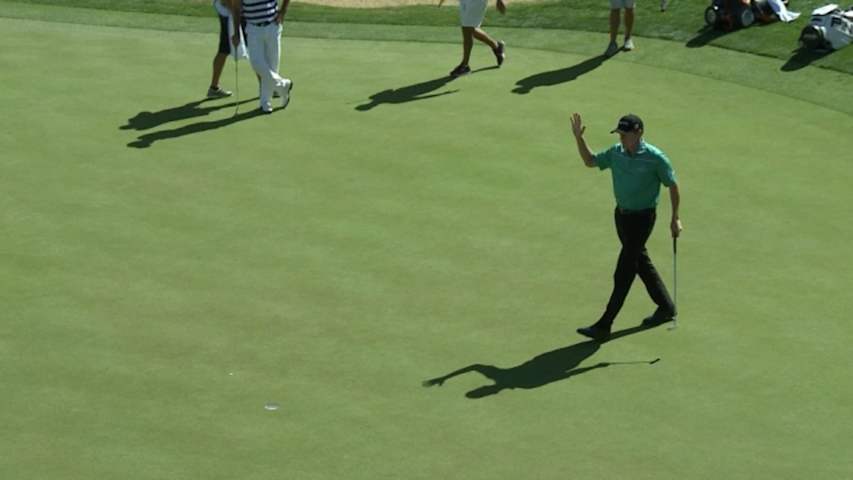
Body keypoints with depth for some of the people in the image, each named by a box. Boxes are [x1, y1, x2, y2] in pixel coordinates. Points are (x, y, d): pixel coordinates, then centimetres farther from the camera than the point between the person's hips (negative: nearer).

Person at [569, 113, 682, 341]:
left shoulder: (655, 157, -17)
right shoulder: (616, 153, 0)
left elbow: (672, 185, -8)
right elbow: (590, 161, 13)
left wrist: (675, 218, -8)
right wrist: (579, 137, -2)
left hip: (642, 217, -7)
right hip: (621, 214, 7)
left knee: (623, 274, -7)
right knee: (641, 262, 19)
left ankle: (604, 325, -7)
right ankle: (666, 307, 36)